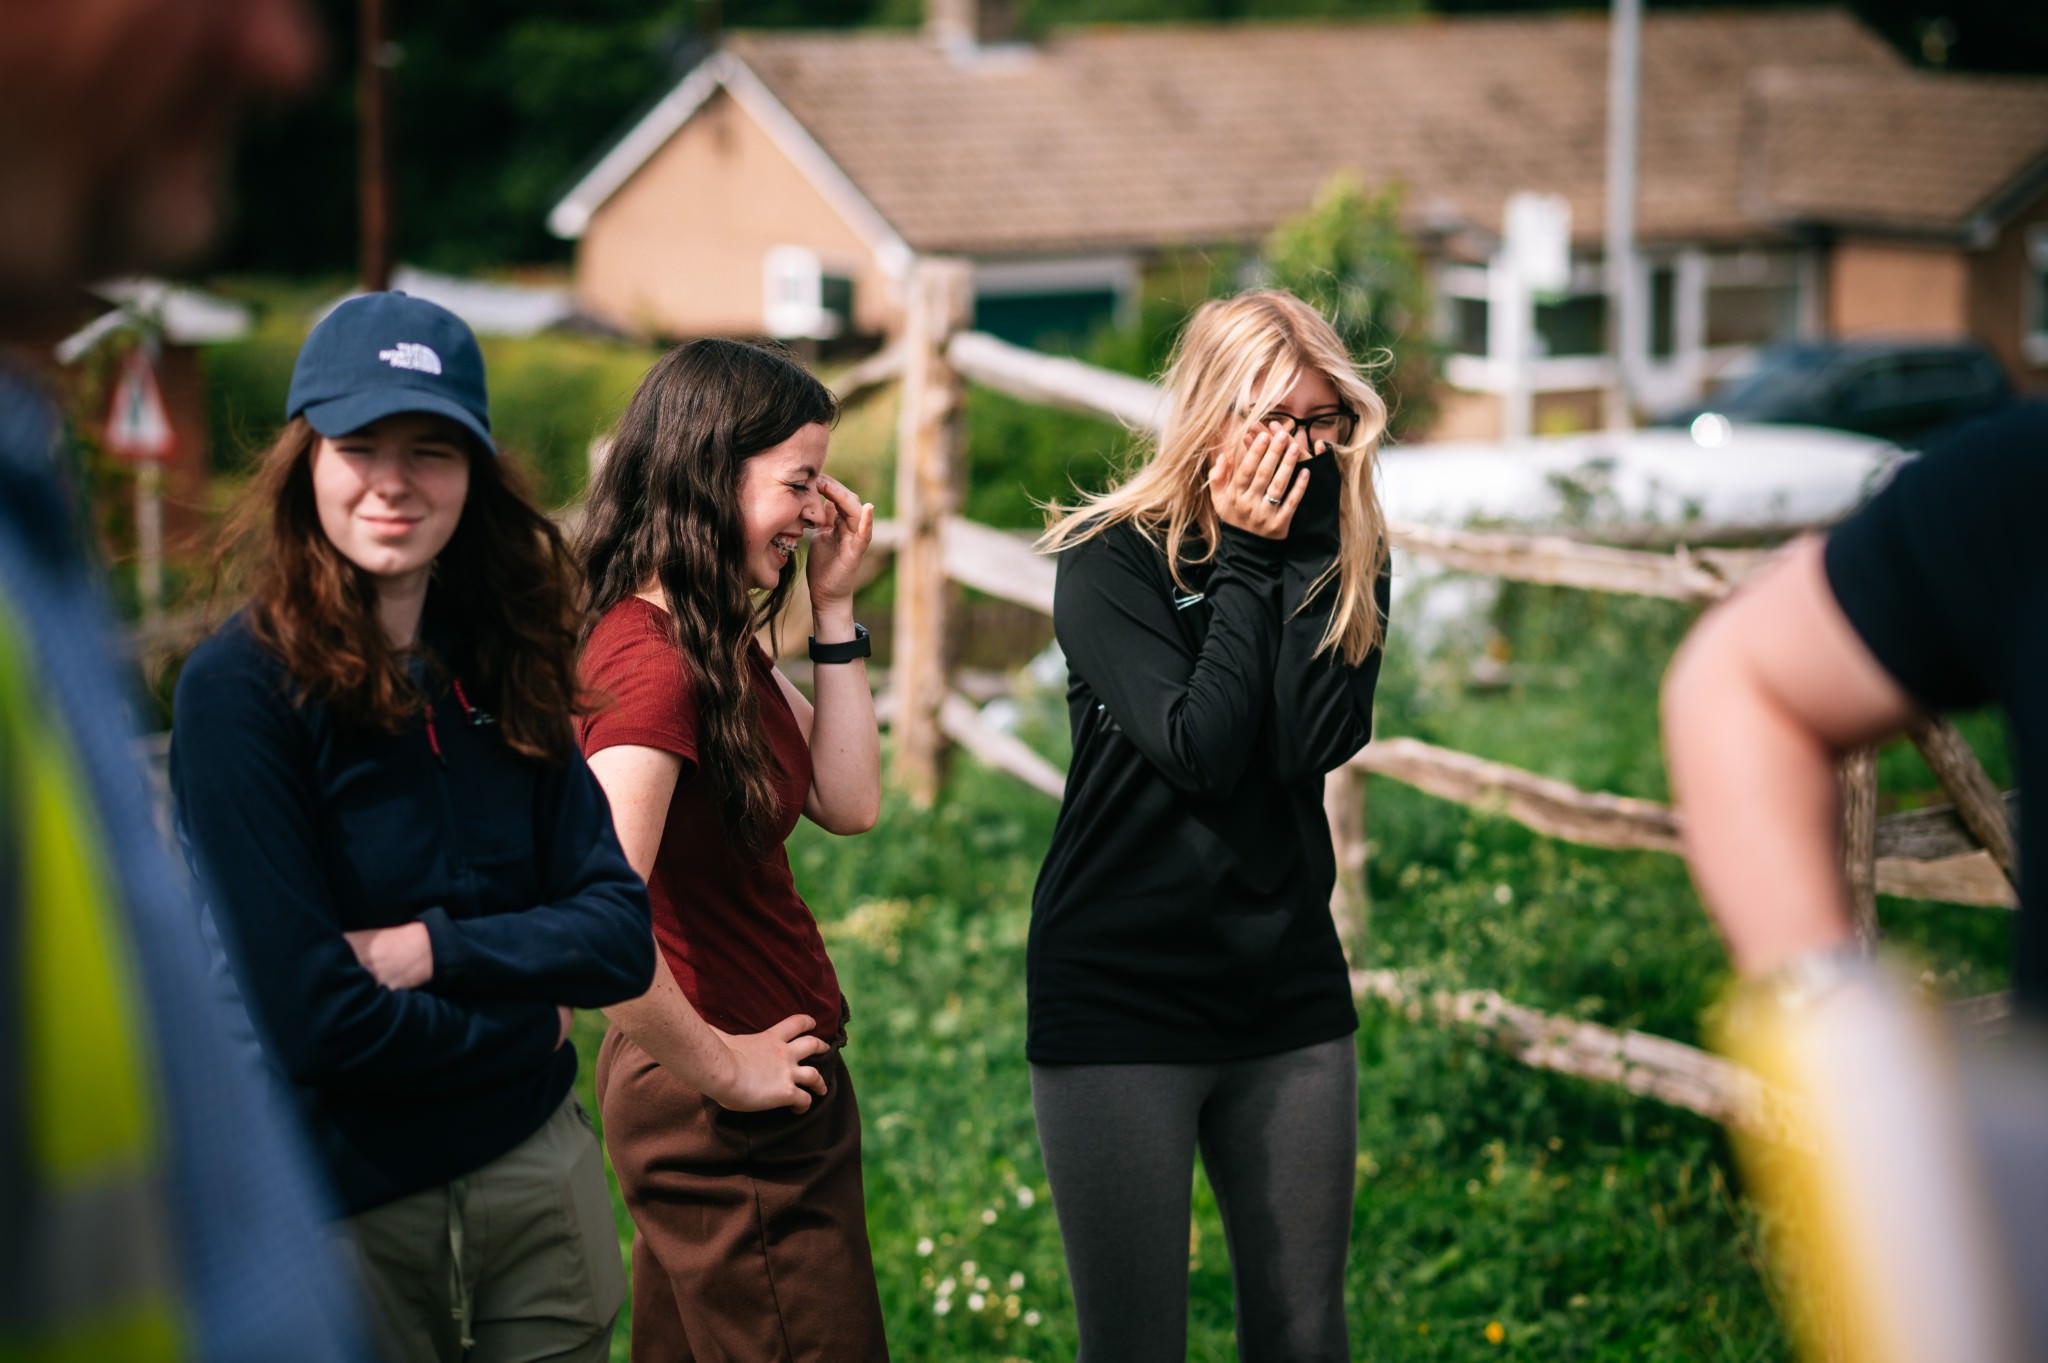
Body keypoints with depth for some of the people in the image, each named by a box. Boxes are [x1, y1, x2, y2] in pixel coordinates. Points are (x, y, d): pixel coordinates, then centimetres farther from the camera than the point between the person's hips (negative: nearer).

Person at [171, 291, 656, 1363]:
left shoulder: (499, 670, 3)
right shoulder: (239, 689, -15)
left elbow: (619, 936, -1)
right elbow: (308, 1021, -19)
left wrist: (426, 949, -16)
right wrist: (525, 1019, -6)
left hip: (537, 1170, 5)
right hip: (341, 1206, -5)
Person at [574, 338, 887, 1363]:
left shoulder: (720, 644, 9)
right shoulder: (651, 662, -23)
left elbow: (848, 803, 9)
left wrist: (833, 606, 5)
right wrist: (723, 1069, -20)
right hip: (728, 1122, -10)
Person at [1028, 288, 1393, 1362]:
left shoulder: (1342, 560, 4)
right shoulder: (1109, 559, -7)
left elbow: (1319, 739, -13)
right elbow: (1200, 750, -19)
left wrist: (1301, 544, -14)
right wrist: (1246, 561, -14)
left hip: (1291, 994, 4)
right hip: (1120, 1000, -4)